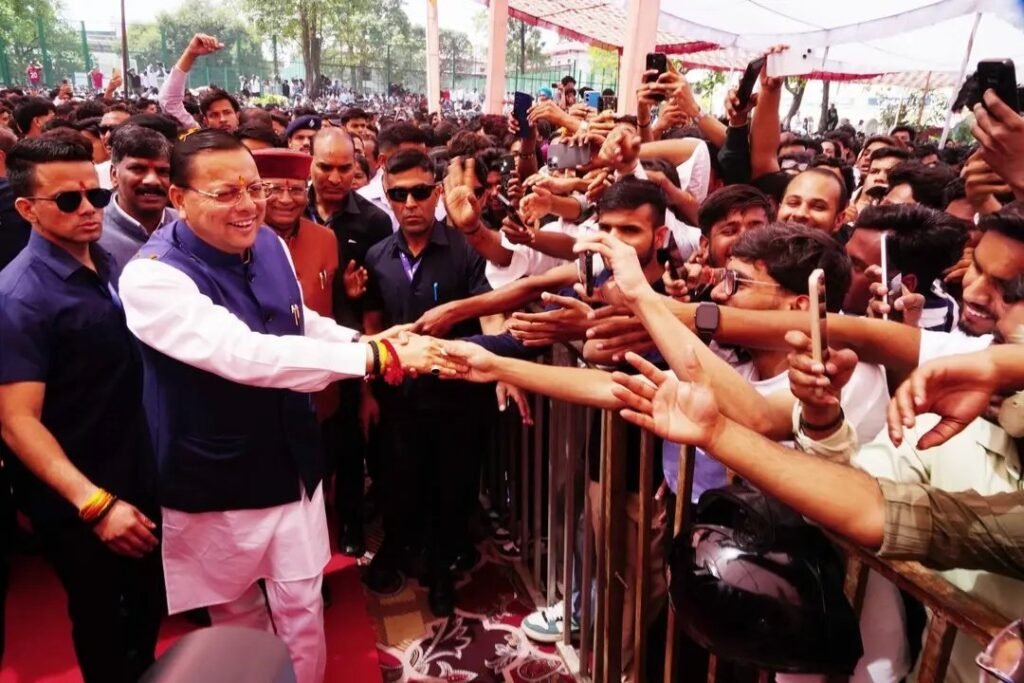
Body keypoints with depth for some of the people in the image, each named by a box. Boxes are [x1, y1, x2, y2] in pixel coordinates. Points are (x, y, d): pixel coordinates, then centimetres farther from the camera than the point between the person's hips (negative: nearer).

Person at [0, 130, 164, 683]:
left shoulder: (107, 265, 1)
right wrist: (95, 503, -30)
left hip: (139, 479, 7)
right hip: (79, 505, -6)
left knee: (149, 607, 23)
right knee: (103, 627, 14)